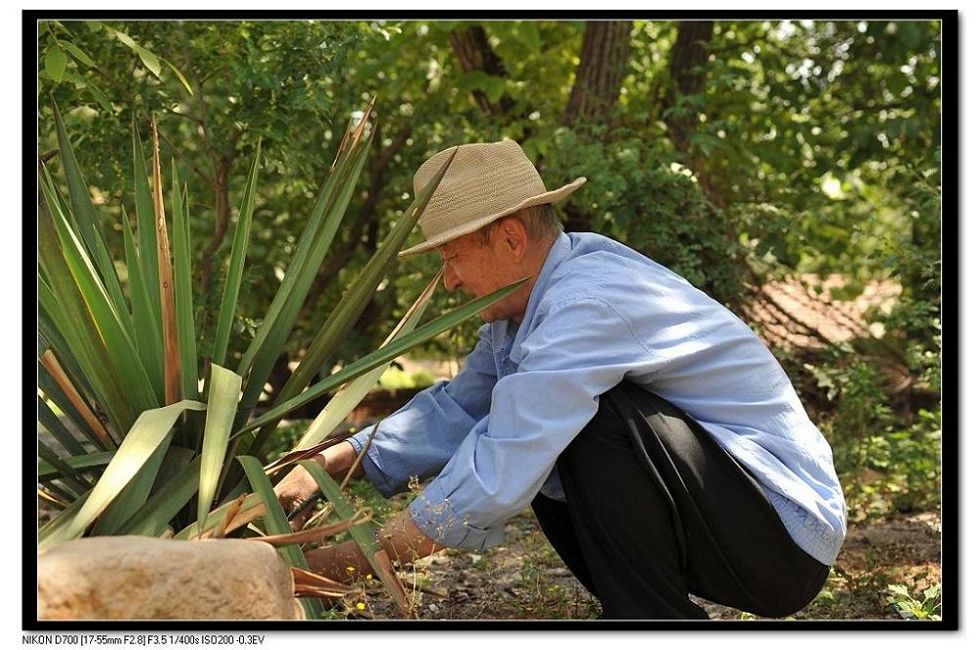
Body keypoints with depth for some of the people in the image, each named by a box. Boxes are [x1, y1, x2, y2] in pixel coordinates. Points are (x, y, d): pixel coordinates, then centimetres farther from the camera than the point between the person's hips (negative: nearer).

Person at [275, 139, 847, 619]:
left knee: (597, 420, -27)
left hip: (787, 538, -9)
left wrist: (349, 563, -20)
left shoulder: (587, 305, -25)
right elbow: (455, 409, 10)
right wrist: (323, 467, 1)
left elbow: (496, 484, -29)